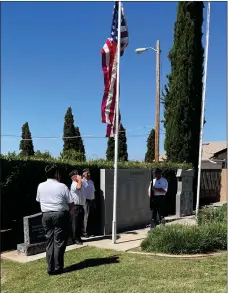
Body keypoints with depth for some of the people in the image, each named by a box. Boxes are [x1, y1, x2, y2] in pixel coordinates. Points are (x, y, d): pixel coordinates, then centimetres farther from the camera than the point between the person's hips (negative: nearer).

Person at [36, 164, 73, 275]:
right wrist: (68, 210, 12)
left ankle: (50, 268, 13)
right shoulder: (62, 186, -11)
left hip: (46, 215, 4)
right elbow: (70, 203, -7)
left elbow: (39, 200, 12)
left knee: (49, 242, 11)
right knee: (59, 242, 3)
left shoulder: (40, 186, 1)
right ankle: (58, 268, 7)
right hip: (60, 215, -4)